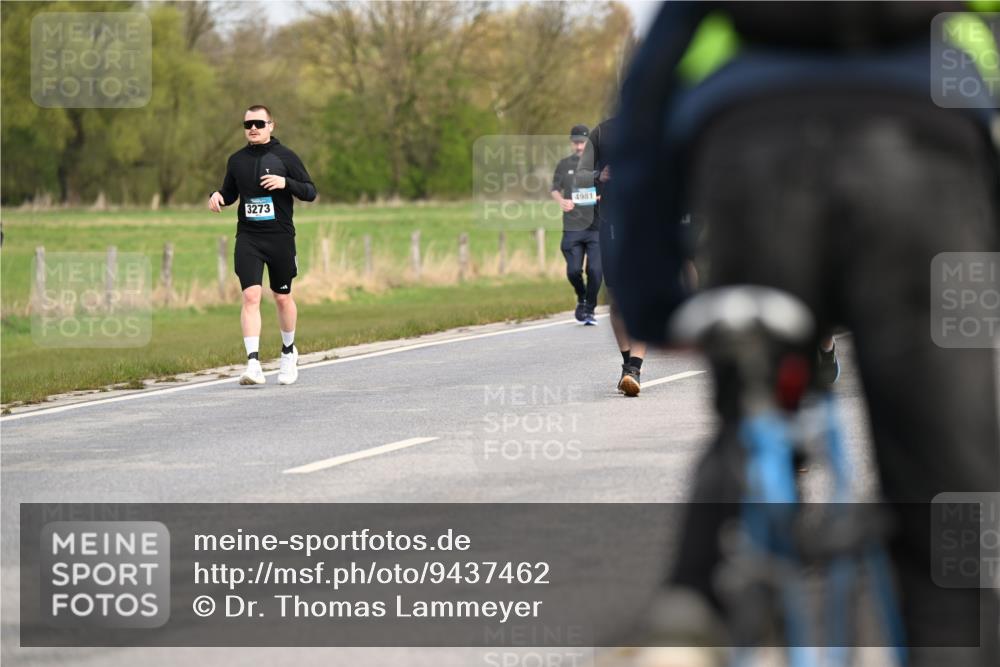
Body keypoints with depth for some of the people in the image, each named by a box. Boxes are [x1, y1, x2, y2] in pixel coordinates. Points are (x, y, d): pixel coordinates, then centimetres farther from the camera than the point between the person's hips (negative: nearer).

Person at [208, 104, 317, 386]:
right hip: (247, 238, 1)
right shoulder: (237, 160, 8)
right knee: (251, 295, -14)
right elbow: (230, 193, 21)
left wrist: (285, 182, -18)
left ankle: (288, 352, 35)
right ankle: (253, 363, -20)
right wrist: (218, 196, -1)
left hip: (280, 236, -1)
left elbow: (310, 192, -1)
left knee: (282, 297, 11)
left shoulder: (285, 157, -1)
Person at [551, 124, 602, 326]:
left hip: (596, 226, -1)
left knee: (595, 270, -9)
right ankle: (581, 298, 26)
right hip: (572, 226, 1)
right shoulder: (565, 164, 8)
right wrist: (561, 200, -10)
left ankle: (590, 309, 7)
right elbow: (554, 189, 12)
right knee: (573, 270, -4)